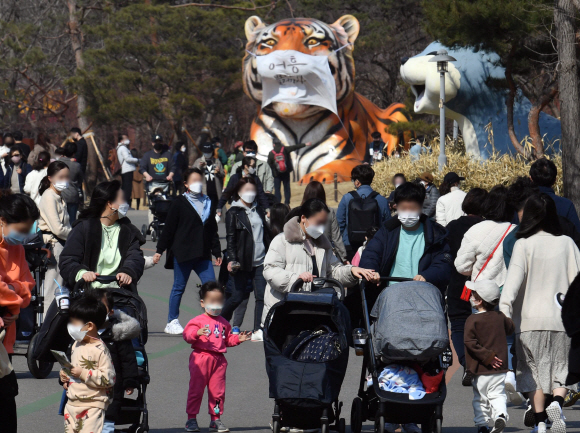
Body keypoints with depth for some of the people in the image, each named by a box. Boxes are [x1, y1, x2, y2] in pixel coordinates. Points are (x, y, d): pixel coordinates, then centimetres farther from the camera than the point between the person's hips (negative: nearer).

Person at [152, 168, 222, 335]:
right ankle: (172, 322, 11)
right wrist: (160, 250, -4)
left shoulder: (207, 203, 15)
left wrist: (217, 252, 19)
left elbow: (213, 230, 21)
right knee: (179, 287, 2)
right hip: (182, 252, -4)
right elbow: (169, 228, -1)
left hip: (202, 254, 4)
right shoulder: (179, 203, 0)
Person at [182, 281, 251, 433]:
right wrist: (197, 333, -31)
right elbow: (187, 335, -13)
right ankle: (191, 419, 5)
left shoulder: (223, 323, 16)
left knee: (218, 391, 7)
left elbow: (228, 340, 24)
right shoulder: (198, 321, -3)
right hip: (200, 358, -5)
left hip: (219, 360, 5)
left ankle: (216, 419, 15)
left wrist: (238, 338, 8)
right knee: (196, 389, -2)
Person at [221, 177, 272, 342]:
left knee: (262, 296, -8)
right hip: (242, 263, -4)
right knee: (238, 297, 0)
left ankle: (258, 331, -7)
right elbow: (230, 238, -7)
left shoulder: (259, 211, 15)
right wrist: (232, 259, -18)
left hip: (260, 262, 4)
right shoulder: (233, 213, -1)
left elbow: (267, 235, 20)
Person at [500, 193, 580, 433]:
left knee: (534, 370, 10)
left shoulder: (523, 245, -6)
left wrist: (504, 313, -20)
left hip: (531, 320, -2)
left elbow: (513, 281, -15)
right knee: (560, 368, 10)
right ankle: (557, 402, -18)